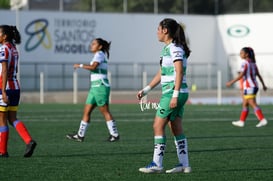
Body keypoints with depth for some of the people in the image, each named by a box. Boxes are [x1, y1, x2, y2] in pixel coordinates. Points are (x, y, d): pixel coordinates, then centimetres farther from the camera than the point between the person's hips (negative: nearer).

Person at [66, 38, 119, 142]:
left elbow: (93, 67, -26)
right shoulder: (99, 55, 20)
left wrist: (80, 66, -16)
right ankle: (80, 135, 8)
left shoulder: (99, 54, -9)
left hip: (100, 86, -10)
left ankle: (115, 134, -2)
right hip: (95, 87, 10)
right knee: (86, 111, 7)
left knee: (105, 112, -7)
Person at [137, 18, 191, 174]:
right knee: (176, 129, 9)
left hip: (173, 93, -9)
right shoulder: (168, 48, 17)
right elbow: (161, 73, 23)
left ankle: (157, 164, -6)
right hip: (178, 94, 9)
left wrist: (175, 95, -24)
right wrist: (146, 90, 22)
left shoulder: (175, 49, -13)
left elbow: (179, 72, -20)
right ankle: (184, 165, 10)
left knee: (158, 126, -7)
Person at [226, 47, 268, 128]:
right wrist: (263, 85, 19)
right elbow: (258, 75, 15)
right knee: (245, 104, 15)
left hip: (249, 87, -9)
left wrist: (231, 82, -16)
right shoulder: (253, 63, 13)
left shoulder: (245, 63, -12)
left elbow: (241, 75, -20)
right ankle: (241, 121, 19)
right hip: (254, 86, 9)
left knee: (253, 104, -11)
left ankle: (262, 120, -19)